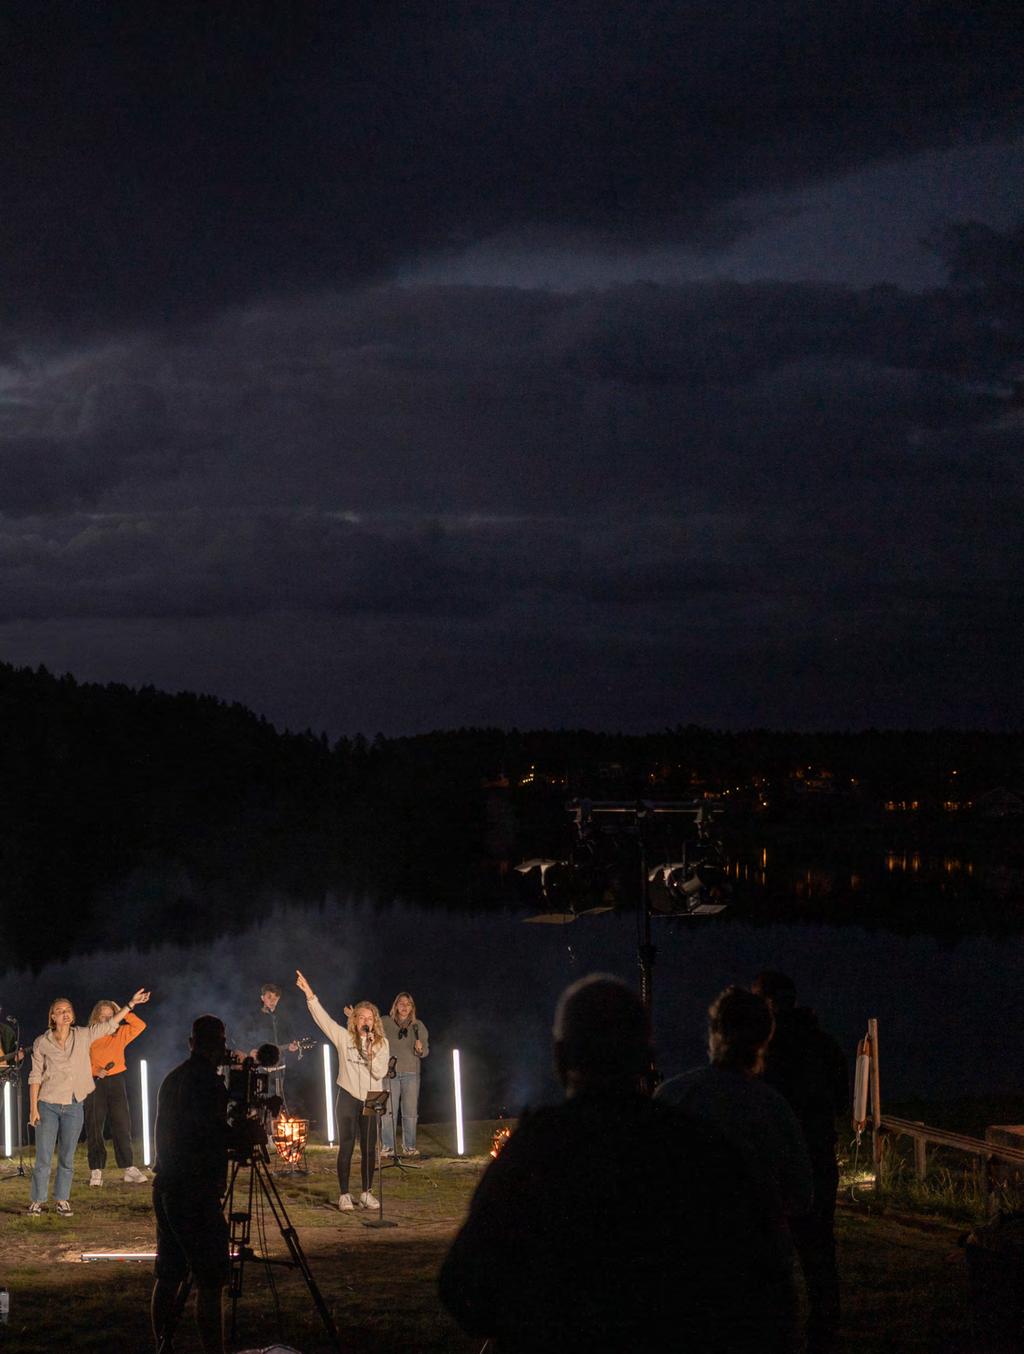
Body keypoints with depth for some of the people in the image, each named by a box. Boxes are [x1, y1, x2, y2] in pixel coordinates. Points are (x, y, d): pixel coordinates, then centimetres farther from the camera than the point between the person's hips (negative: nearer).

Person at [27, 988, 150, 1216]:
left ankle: (62, 1200, 15)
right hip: (47, 1105, -2)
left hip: (73, 1107, 2)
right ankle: (37, 1200, 8)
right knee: (43, 1158, -1)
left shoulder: (83, 1036, 4)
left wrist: (131, 1003, 3)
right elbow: (35, 1076, -1)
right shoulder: (42, 1043, -2)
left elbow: (110, 1024, 9)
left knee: (67, 1158, 7)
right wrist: (33, 1108, -6)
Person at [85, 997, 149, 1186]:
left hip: (117, 1081, 2)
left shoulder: (120, 1033, 10)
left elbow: (140, 1026, 1)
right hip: (94, 1083, -2)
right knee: (94, 1126, -1)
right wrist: (95, 1071, -16)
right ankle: (96, 1171, 1)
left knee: (122, 1124, 0)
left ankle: (129, 1169, 2)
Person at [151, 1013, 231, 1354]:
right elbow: (215, 1136, -19)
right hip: (196, 1193, -9)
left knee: (168, 1276, 14)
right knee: (209, 1283, -9)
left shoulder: (172, 1079, 14)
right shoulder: (207, 1080, -13)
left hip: (165, 1187, 9)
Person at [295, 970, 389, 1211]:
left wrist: (370, 1052, -18)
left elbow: (380, 1072, -5)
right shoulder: (344, 1038, 0)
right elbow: (323, 1018, -8)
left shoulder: (381, 1043, 3)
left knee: (369, 1148, 5)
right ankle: (344, 1195, 1)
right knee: (346, 1146, -3)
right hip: (348, 1097, -2)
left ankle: (367, 1193, 15)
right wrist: (310, 995, -17)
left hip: (370, 1099, 2)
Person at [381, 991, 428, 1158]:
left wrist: (420, 1049, -14)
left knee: (411, 1112, 3)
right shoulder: (385, 1023, 5)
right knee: (389, 1111, -5)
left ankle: (409, 1147, 10)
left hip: (411, 1073, 2)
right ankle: (387, 1147, -1)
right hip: (390, 1072, -2)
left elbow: (426, 1051, 11)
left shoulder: (418, 1025, 10)